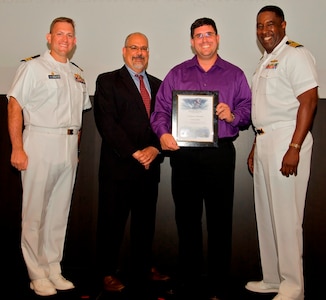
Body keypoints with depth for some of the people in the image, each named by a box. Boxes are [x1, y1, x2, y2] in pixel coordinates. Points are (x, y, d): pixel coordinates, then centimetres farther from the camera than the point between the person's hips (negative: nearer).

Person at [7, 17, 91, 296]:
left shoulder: (77, 74, 16)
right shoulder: (33, 67, -1)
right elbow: (15, 106, -8)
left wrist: (77, 146, 12)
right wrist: (17, 148, -15)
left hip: (69, 148, 6)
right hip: (40, 144, -5)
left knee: (60, 212, 10)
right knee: (35, 213, 0)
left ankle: (54, 270, 21)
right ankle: (37, 275, 11)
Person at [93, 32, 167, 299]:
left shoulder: (158, 85, 16)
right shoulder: (107, 82, 2)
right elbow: (107, 123, -9)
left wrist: (155, 149, -8)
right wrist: (134, 153, -14)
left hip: (150, 166, 5)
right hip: (118, 166, -4)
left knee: (146, 221, 13)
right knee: (112, 221, 4)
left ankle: (142, 268, 30)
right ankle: (108, 272, 21)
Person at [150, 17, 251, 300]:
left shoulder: (235, 74, 12)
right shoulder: (177, 74, 13)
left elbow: (248, 109, 5)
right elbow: (161, 108, 5)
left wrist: (232, 115, -15)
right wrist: (163, 133, -12)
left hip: (220, 153, -1)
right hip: (183, 153, 1)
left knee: (220, 221, 2)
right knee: (186, 219, 8)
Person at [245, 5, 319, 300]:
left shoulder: (295, 54, -6)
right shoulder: (265, 61, 20)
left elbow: (309, 101, -15)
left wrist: (294, 148, -22)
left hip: (286, 141, -9)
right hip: (264, 141, 9)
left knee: (286, 215, -4)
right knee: (266, 214, 12)